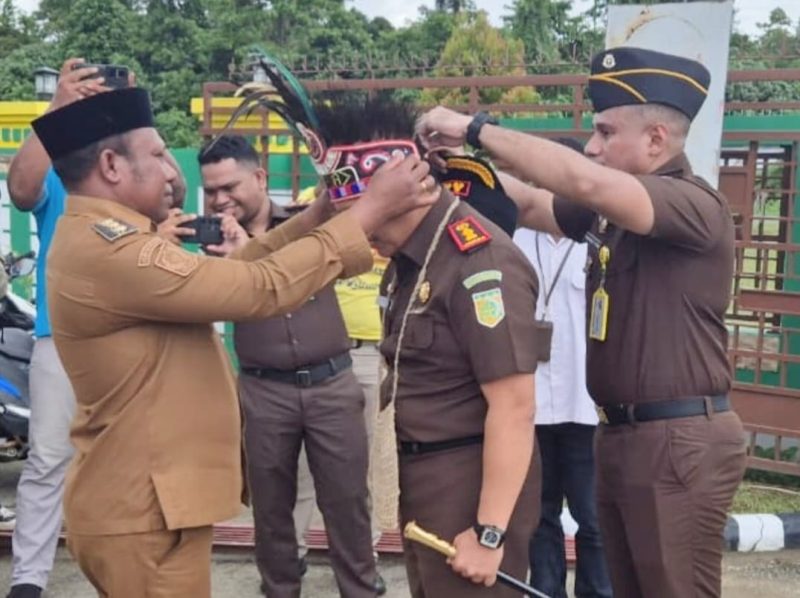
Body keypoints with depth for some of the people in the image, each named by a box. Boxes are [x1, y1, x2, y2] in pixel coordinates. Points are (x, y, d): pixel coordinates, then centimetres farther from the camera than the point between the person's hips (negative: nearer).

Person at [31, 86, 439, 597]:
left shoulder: (101, 238, 10)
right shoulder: (107, 251, -23)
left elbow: (229, 272, 6)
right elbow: (262, 287, -25)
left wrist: (325, 209, -2)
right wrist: (372, 209, -18)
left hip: (143, 499, 10)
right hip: (146, 512, -10)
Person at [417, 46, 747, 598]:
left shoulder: (696, 205, -16)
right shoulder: (607, 208, 11)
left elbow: (583, 180, -30)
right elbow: (531, 204, 15)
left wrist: (477, 128, -23)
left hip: (681, 441, -8)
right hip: (620, 434, 8)